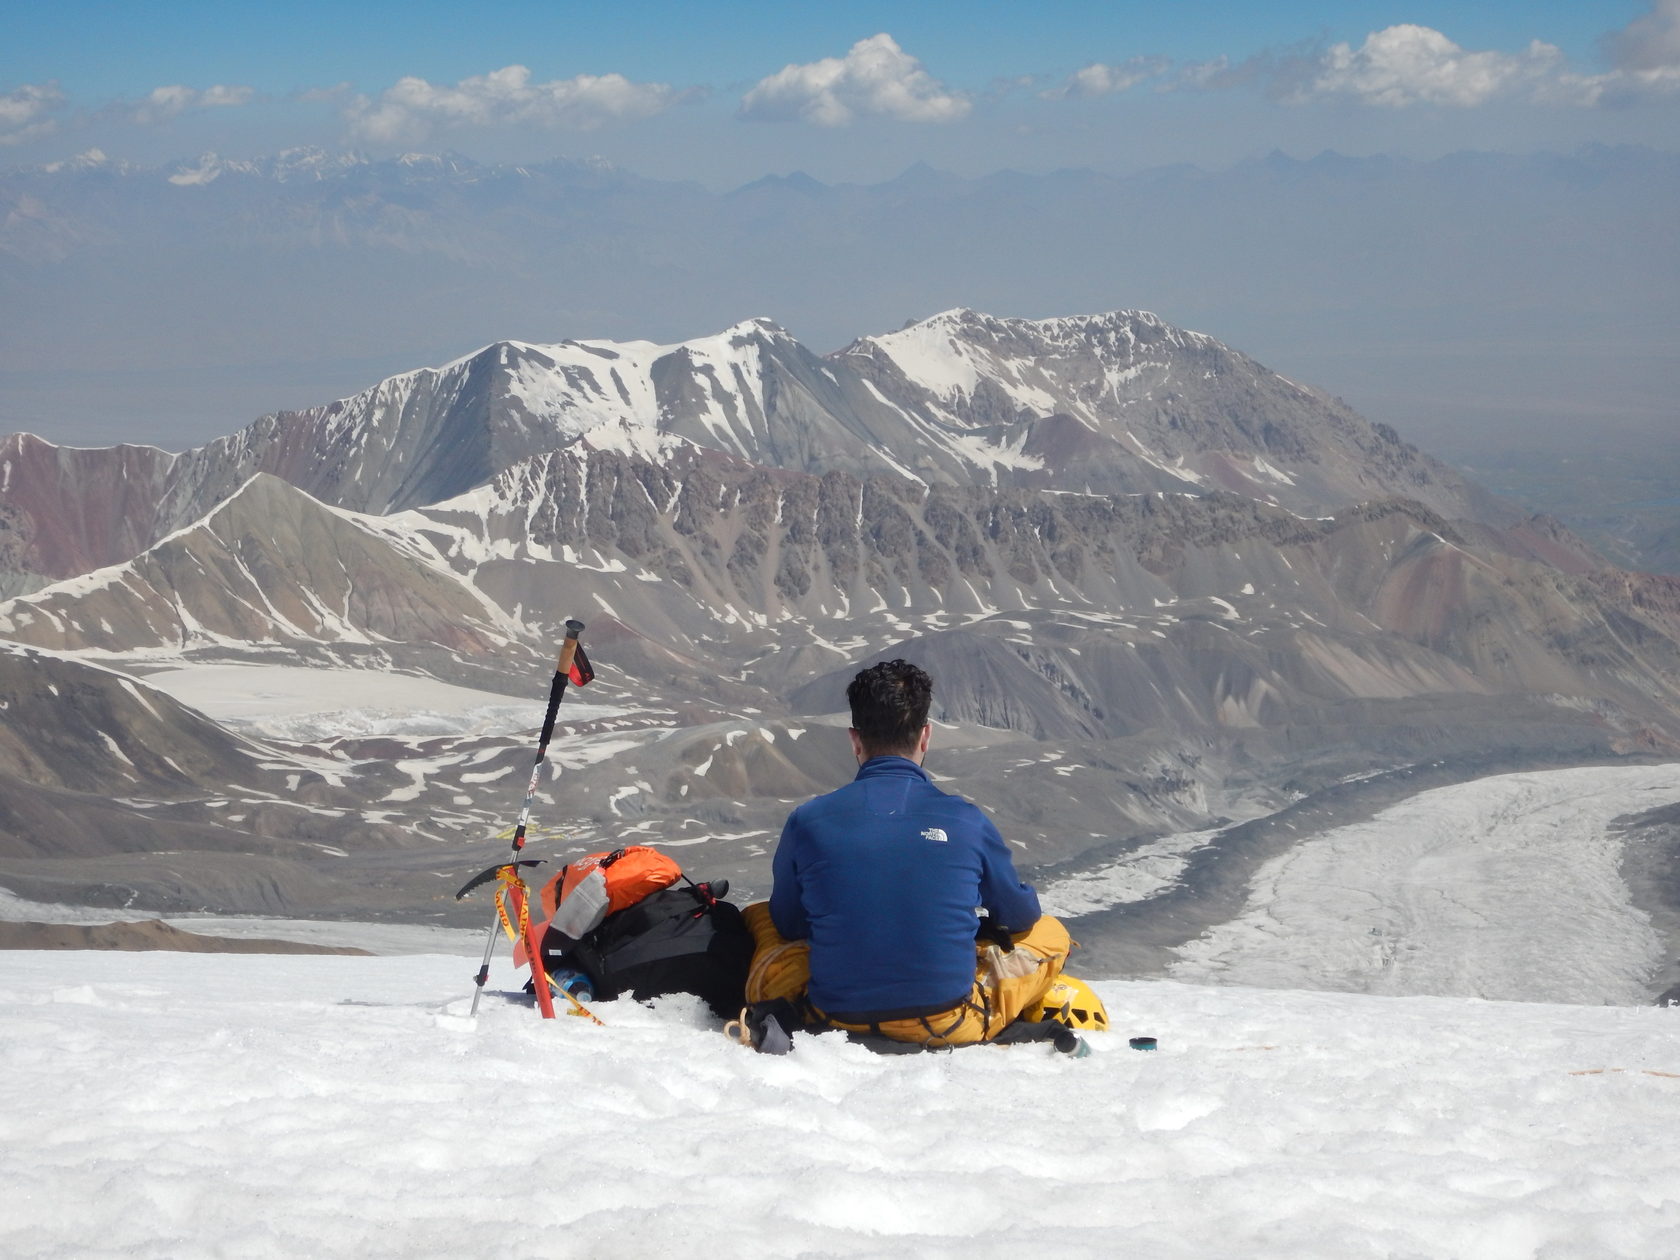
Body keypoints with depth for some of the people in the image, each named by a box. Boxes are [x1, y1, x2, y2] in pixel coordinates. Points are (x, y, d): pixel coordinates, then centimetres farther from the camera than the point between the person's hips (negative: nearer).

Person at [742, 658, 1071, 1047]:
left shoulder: (807, 822, -6)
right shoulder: (967, 821, -7)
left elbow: (788, 923, 10)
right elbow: (1019, 915, 11)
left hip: (836, 1015, 1)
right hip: (947, 1026, -1)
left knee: (758, 917, 28)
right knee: (1050, 933, 23)